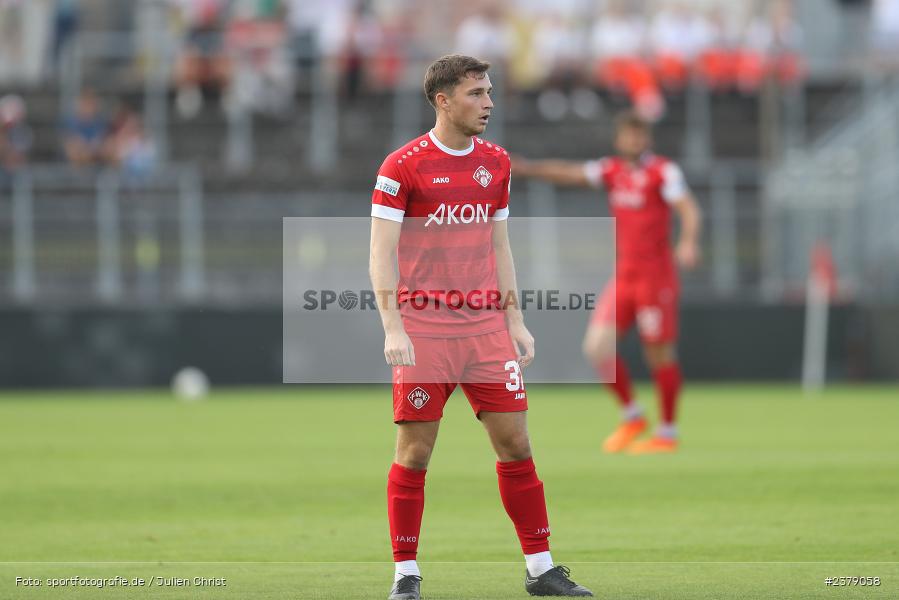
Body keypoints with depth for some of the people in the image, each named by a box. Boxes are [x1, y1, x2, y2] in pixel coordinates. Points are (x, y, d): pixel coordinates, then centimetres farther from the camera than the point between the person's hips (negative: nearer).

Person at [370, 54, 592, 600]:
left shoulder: (497, 163, 11)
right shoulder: (403, 166, -6)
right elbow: (381, 253, -7)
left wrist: (516, 321, 11)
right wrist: (392, 328, -15)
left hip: (487, 329, 5)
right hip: (423, 331, -5)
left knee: (515, 443, 3)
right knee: (415, 452, -2)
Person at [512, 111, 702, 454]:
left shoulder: (664, 171, -6)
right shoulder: (612, 170, 10)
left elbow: (689, 210, -17)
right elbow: (568, 174, 6)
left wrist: (689, 242, -36)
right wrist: (524, 167, -7)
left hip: (656, 275, -6)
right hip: (623, 276, 6)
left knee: (659, 352, -2)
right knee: (597, 346, -3)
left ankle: (667, 433, 9)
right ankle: (631, 417, 14)